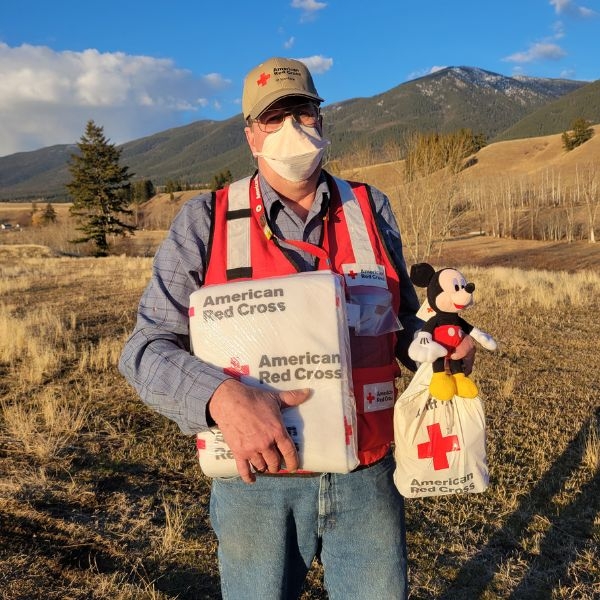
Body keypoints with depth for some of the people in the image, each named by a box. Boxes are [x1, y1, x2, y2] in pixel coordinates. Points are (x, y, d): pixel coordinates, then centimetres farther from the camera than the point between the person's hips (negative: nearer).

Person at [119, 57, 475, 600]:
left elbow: (403, 319, 13)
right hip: (257, 476, -1)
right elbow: (147, 350, -10)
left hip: (369, 475, 2)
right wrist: (222, 396, -28)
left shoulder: (372, 210, 3)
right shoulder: (205, 221, -5)